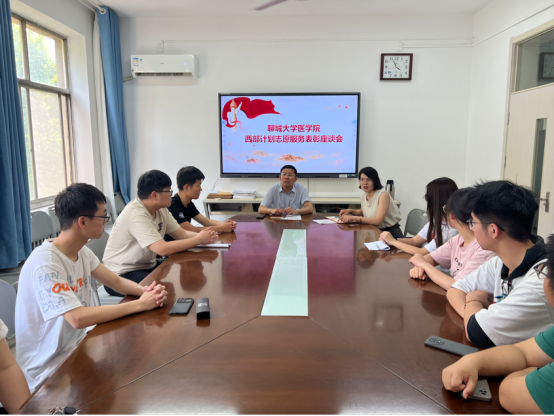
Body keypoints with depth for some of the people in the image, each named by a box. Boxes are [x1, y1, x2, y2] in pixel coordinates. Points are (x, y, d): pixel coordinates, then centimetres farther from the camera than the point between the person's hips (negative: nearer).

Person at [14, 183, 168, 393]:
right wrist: (140, 304, -28)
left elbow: (117, 282, 4)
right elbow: (78, 318, -34)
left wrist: (146, 291, -18)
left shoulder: (82, 251, -1)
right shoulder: (44, 263, -27)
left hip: (77, 349, 7)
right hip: (49, 369, -7)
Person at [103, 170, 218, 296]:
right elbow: (163, 249, -32)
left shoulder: (161, 209, 1)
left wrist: (206, 236, -19)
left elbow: (182, 234, 1)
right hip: (123, 274, -8)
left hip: (148, 266, 9)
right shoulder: (136, 214, -26)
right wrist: (199, 239, -24)